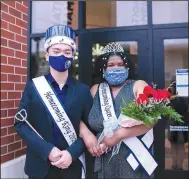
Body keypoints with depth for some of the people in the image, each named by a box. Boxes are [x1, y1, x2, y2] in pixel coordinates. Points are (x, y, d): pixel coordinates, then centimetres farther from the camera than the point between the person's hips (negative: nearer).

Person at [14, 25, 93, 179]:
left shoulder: (83, 90, -2)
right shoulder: (33, 86, -4)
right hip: (40, 165, 0)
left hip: (72, 166, 1)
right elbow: (21, 123, -6)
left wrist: (72, 153, -16)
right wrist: (47, 150, -17)